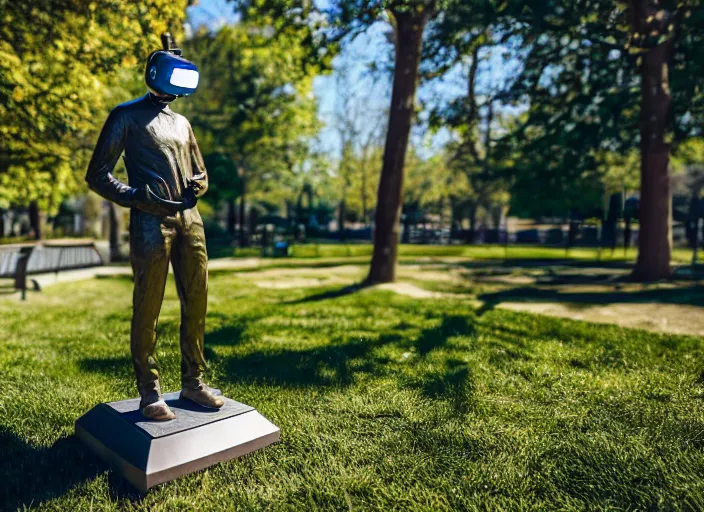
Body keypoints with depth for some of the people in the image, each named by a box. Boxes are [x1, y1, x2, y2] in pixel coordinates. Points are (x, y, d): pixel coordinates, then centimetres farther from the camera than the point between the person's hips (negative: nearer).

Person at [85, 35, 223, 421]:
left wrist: (195, 187, 4)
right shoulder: (127, 116, 4)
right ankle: (149, 393, 7)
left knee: (196, 304, 7)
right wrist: (143, 200, -14)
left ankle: (192, 382, 18)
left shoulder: (182, 123, 23)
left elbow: (200, 173, 29)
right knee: (148, 309, -3)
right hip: (151, 223, -6)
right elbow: (97, 175, -1)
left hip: (190, 220, 6)